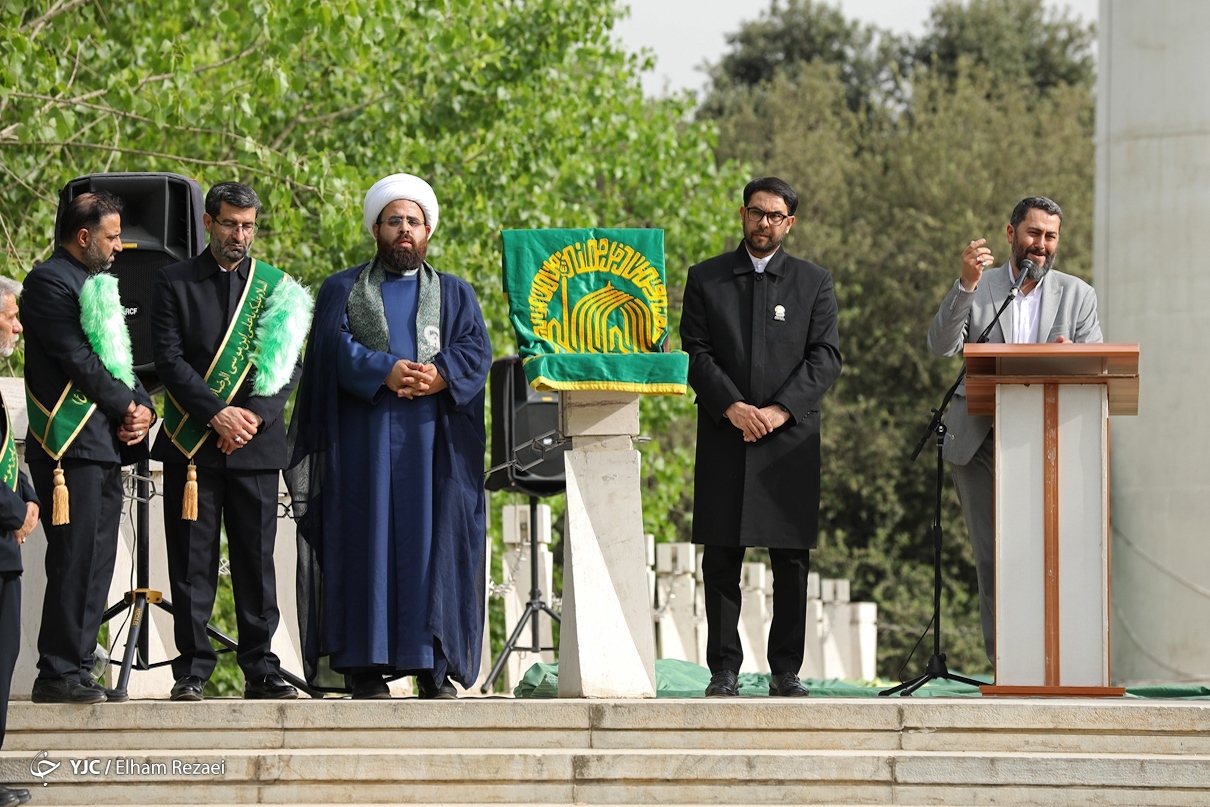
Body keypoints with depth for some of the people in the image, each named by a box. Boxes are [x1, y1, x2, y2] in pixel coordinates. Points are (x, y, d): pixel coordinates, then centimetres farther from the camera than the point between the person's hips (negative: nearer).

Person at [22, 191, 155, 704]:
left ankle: (75, 670, 10)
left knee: (95, 564, 8)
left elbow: (119, 359, 22)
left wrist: (143, 409, 3)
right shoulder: (50, 281, -7)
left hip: (106, 447, 9)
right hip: (70, 446, -9)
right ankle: (58, 675, -10)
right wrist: (127, 407, -8)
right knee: (75, 561, -11)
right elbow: (78, 359, -15)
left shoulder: (98, 286, 22)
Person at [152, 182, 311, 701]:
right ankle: (192, 668, 3)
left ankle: (260, 669, 7)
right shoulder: (175, 283, 6)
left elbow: (289, 364, 5)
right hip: (191, 443, -1)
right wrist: (216, 415, -13)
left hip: (255, 443, 1)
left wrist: (254, 415, -10)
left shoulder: (277, 288, 11)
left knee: (257, 560, 3)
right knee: (191, 561, -1)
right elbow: (169, 359, -3)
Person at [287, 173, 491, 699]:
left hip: (433, 438, 1)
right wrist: (386, 372, -18)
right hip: (364, 439, -1)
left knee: (435, 546, -4)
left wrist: (440, 376, -16)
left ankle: (435, 668, -3)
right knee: (366, 543, -7)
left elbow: (476, 351, 3)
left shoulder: (456, 294, 18)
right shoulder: (343, 290, 14)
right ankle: (366, 668, -8)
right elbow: (336, 346, -3)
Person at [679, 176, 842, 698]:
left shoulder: (813, 283, 10)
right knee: (721, 560, -1)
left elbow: (826, 357, 2)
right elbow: (695, 353, 2)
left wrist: (780, 409, -11)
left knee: (791, 561, -1)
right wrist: (732, 407, -12)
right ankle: (723, 671, 2)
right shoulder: (705, 279, 10)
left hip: (790, 437, 0)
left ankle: (786, 671, 3)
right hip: (724, 437, 0)